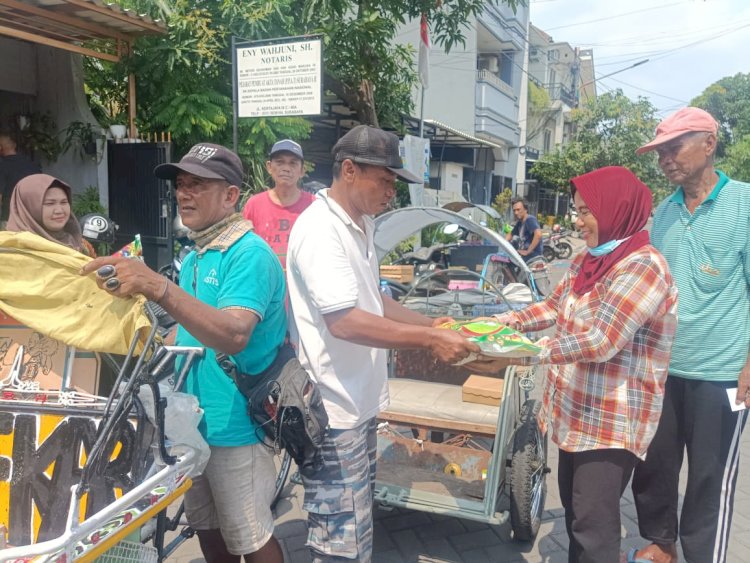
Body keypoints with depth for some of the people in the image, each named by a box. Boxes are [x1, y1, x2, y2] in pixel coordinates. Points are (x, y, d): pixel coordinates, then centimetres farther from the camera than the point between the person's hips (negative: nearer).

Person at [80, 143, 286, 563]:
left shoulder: (250, 255, -18)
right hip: (193, 422, 8)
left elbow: (233, 336, -34)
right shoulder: (195, 256, 10)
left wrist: (157, 287, -42)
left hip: (234, 426, -8)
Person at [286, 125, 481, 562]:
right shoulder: (320, 230, -20)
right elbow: (345, 322, -27)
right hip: (332, 409, -10)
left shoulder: (363, 224, 11)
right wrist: (429, 340, -24)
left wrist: (430, 324, 8)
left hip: (359, 401, 10)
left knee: (359, 527, 23)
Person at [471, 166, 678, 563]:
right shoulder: (586, 262, 7)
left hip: (613, 419, -9)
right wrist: (500, 322, 3)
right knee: (572, 505, 21)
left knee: (594, 524, 0)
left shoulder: (643, 266, -21)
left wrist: (519, 354, -34)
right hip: (575, 410, 9)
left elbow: (601, 343, -30)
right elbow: (553, 307, 16)